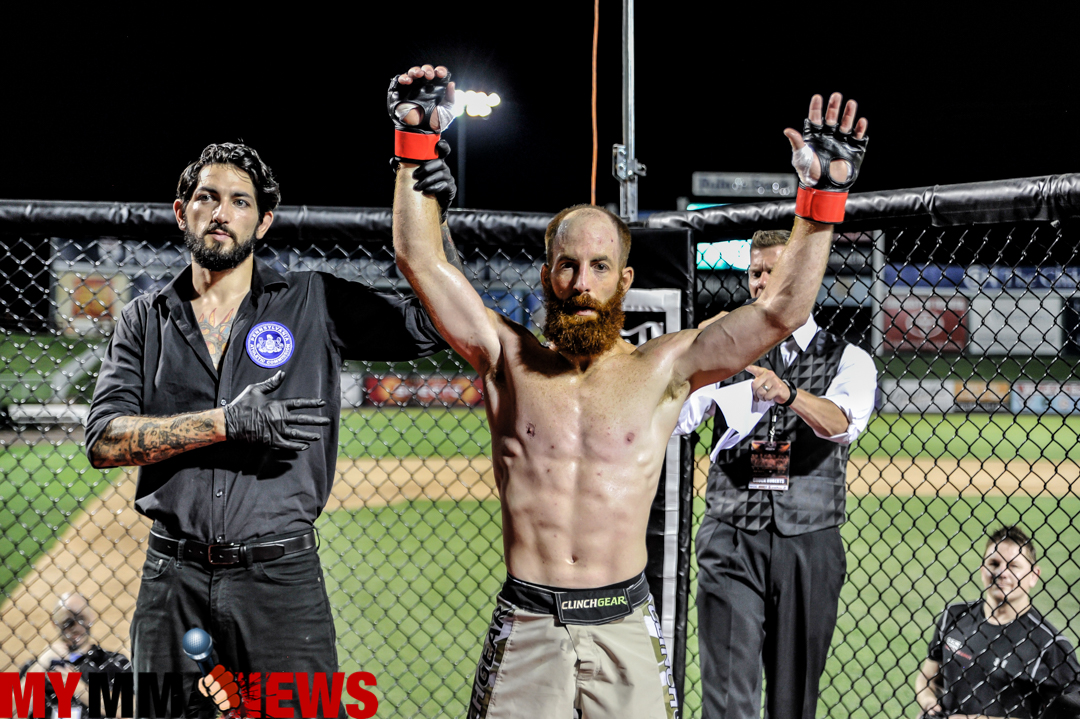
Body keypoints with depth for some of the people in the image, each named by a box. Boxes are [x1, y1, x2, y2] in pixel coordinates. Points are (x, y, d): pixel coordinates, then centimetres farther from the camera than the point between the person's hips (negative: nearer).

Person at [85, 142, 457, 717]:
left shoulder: (315, 303, 4)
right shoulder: (145, 319, 8)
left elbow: (433, 323, 0)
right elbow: (104, 441, -4)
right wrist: (226, 422, -16)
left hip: (282, 578, -2)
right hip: (173, 577, 2)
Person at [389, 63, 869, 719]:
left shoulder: (663, 368, 3)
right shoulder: (509, 360, 4)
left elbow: (781, 311, -3)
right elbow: (422, 260, -1)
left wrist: (824, 197, -10)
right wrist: (416, 142, -6)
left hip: (625, 629, 0)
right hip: (526, 630, 0)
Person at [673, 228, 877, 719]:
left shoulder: (848, 360, 6)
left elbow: (843, 425, -16)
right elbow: (673, 421, -3)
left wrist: (786, 392, -34)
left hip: (809, 546, 0)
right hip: (731, 540, 0)